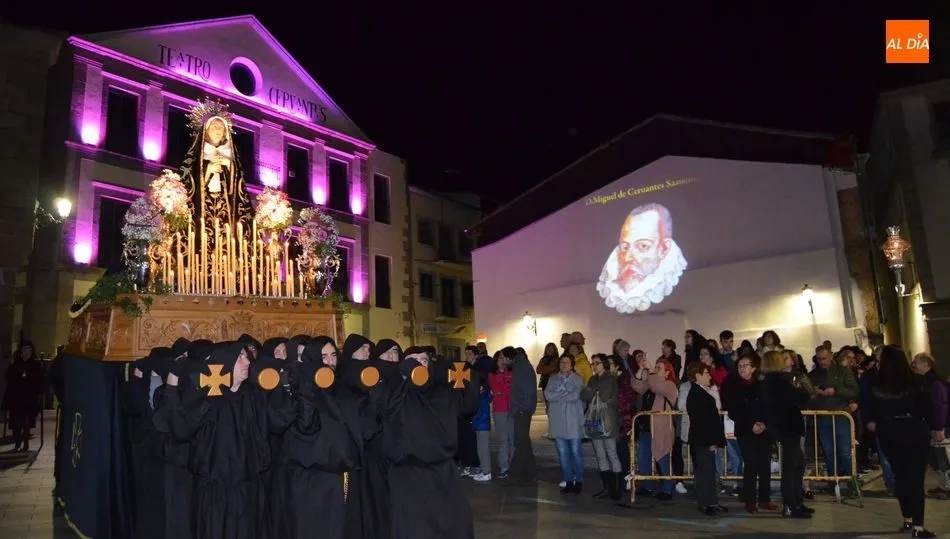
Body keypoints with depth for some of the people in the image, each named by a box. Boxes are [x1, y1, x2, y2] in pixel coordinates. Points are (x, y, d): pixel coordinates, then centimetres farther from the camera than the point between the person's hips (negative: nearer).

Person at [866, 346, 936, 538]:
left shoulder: (876, 385, -7)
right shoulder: (913, 382, -13)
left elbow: (871, 409, -4)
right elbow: (927, 407, -7)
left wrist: (873, 422, 14)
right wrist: (927, 423, 11)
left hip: (888, 434, 3)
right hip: (914, 432, -3)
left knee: (900, 476, 17)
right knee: (916, 478, 1)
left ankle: (907, 520, 25)